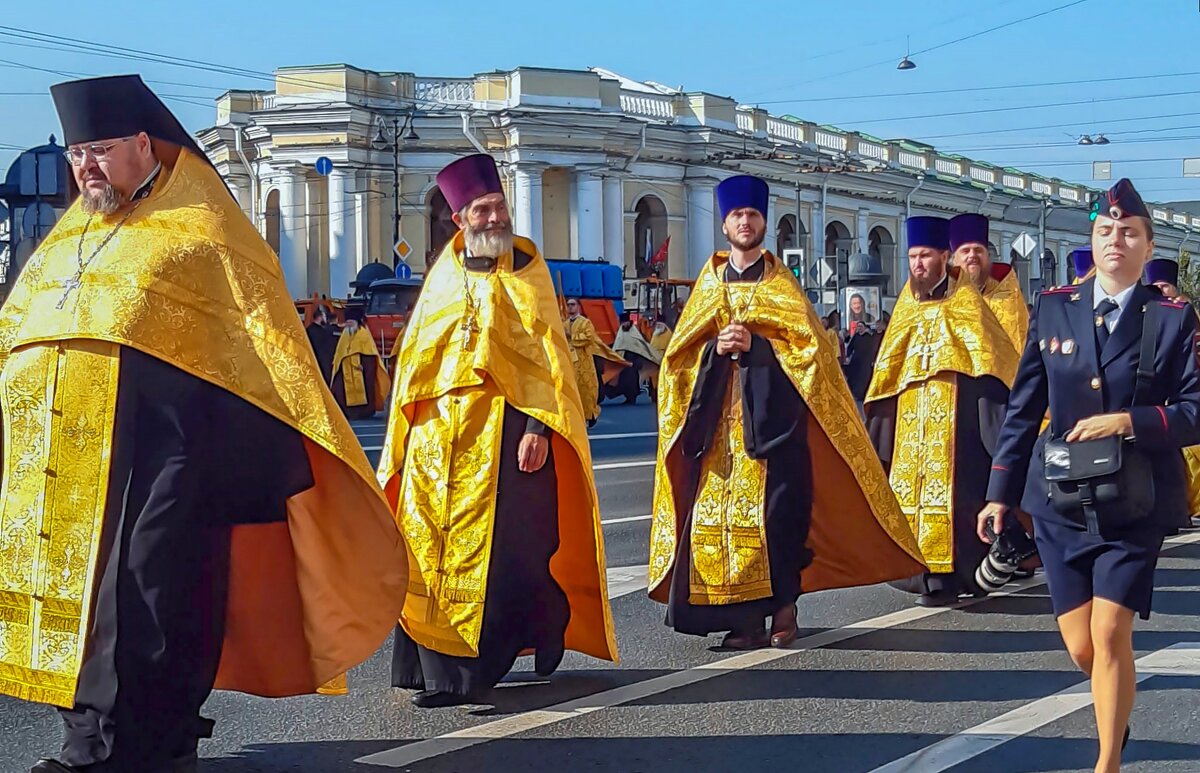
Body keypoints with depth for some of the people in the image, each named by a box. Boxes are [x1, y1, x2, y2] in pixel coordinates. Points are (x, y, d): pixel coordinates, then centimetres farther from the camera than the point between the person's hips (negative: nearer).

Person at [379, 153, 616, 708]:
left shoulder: (526, 272, 4)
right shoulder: (444, 276, 15)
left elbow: (547, 355, -3)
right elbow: (415, 359, 17)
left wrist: (537, 427, -14)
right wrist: (405, 435, 10)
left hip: (502, 428, -4)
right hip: (437, 433, 4)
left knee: (491, 550, -8)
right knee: (429, 548, 1)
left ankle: (467, 672, -7)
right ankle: (434, 662, 8)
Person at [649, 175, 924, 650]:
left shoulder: (781, 284, 11)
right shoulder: (709, 284, 18)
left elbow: (808, 341, -1)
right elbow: (681, 351, 12)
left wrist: (754, 343, -13)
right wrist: (716, 347, -7)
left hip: (771, 411, -3)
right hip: (718, 414, 3)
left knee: (775, 507, -13)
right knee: (716, 511, -6)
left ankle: (783, 607, -3)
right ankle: (745, 613, -2)